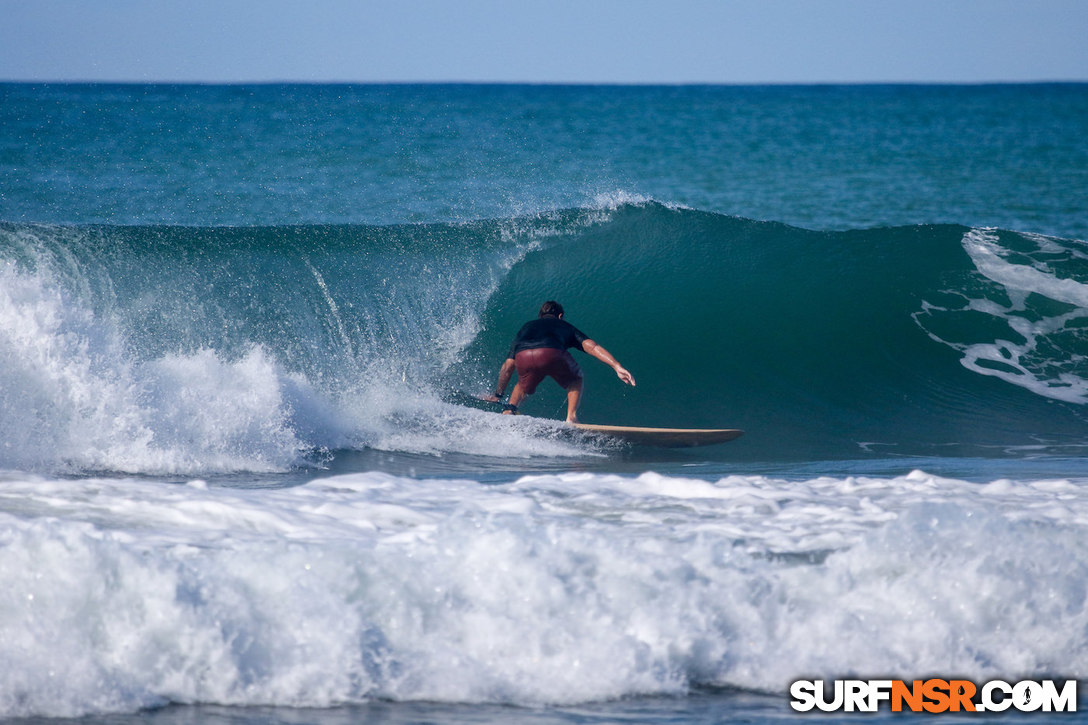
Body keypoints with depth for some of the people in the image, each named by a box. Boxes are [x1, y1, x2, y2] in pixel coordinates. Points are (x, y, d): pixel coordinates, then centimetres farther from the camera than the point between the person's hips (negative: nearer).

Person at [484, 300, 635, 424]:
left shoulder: (526, 327, 40)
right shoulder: (564, 326, 35)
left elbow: (508, 367, 38)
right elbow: (591, 346, 18)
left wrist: (498, 394, 47)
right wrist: (617, 367, 10)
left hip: (523, 357, 2)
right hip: (552, 355, -2)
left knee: (524, 386, 36)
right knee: (575, 379, 29)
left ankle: (509, 410, 12)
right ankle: (571, 417, 10)